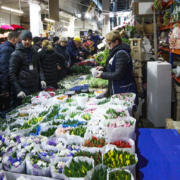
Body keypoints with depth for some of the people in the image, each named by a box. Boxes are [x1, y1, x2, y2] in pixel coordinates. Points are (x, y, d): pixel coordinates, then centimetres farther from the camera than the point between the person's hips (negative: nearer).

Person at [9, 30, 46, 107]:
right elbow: (12, 74, -11)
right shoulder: (16, 54, -7)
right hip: (23, 88, -6)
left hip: (34, 86, 6)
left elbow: (38, 67, 21)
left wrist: (42, 79, 3)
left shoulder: (34, 52, 12)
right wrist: (18, 90, -18)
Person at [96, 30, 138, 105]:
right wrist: (104, 69, 7)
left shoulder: (121, 54, -19)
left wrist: (102, 75, -14)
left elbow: (118, 74, -23)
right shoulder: (116, 52, 13)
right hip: (117, 89, 10)